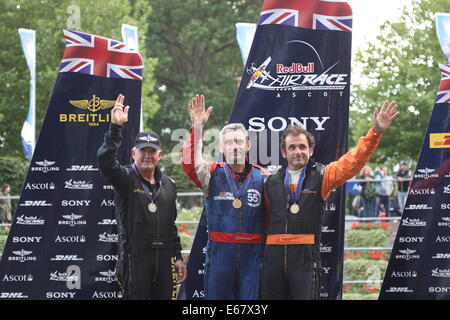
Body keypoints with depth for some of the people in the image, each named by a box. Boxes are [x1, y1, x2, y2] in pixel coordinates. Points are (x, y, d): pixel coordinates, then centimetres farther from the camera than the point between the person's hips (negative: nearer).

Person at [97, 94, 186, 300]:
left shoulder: (168, 185, 16)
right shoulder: (125, 179, -1)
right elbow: (105, 160, -22)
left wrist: (178, 257, 18)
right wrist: (115, 127, -27)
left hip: (163, 256, 6)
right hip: (135, 257, -6)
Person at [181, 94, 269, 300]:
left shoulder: (262, 177, 7)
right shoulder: (214, 175, 5)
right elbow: (190, 164, -14)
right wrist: (197, 127, -23)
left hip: (252, 253, 1)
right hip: (219, 252, -1)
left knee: (251, 296, 3)